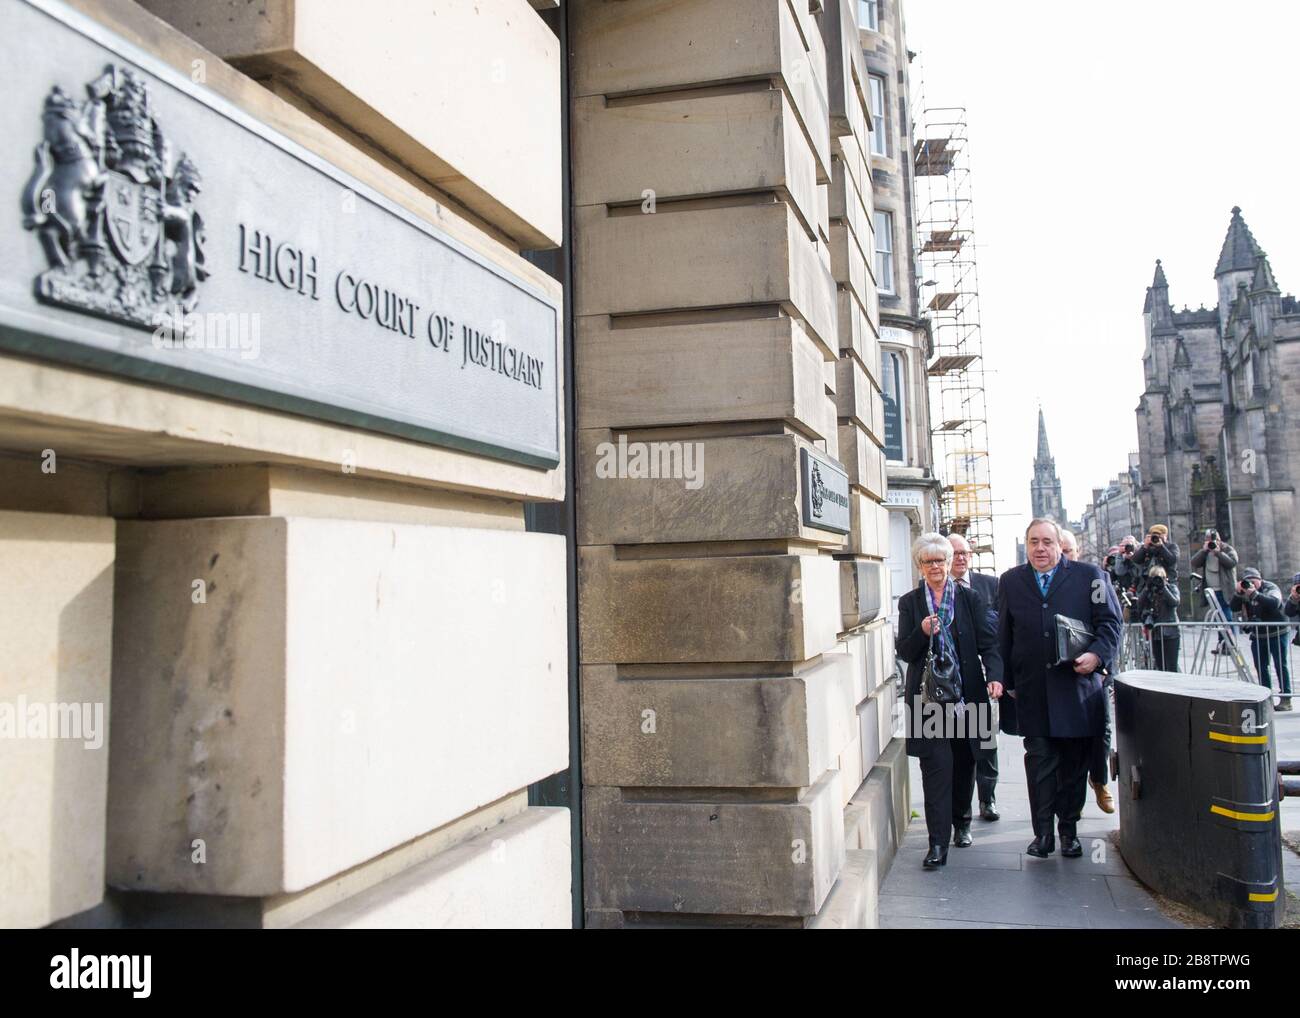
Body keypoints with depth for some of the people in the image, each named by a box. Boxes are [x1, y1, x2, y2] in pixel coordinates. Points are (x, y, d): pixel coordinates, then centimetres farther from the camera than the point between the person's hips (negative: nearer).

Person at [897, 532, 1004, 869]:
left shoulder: (970, 598, 5)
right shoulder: (910, 602, 4)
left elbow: (988, 643, 0)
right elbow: (904, 651, 1)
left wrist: (994, 675, -17)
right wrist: (922, 633, -19)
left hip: (967, 694, 2)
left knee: (964, 762, 13)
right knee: (936, 766, -8)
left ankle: (961, 823, 35)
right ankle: (938, 844, -6)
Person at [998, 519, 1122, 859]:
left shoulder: (1088, 575, 4)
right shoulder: (1010, 581, 10)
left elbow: (1110, 622, 3)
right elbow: (1004, 637, 12)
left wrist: (1097, 654, -15)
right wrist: (1008, 682, 8)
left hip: (1077, 687, -1)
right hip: (1032, 693, 1)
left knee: (1074, 764, 8)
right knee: (1039, 762, -1)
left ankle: (1069, 830, 21)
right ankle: (1043, 833, 5)